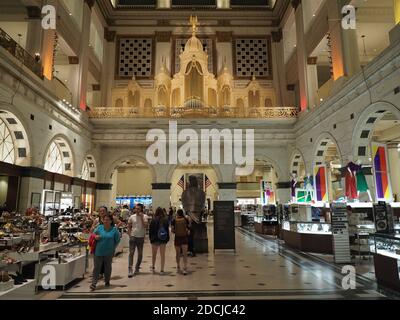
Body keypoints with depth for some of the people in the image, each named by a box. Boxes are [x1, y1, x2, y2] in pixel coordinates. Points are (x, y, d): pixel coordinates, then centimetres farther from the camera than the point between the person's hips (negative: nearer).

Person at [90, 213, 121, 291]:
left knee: (108, 267, 15)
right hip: (98, 252, 0)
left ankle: (107, 281, 33)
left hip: (109, 252, 0)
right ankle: (93, 284, 8)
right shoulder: (99, 227, -2)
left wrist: (113, 248, -1)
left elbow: (117, 240, 3)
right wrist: (95, 237, -13)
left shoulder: (114, 229, -5)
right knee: (96, 267, 1)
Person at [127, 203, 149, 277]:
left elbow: (145, 226, -18)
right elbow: (129, 227, 8)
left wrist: (142, 217, -21)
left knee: (140, 254, 11)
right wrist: (130, 235, -2)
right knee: (131, 253, -5)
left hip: (141, 237, 0)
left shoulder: (145, 216, -5)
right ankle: (130, 270, -3)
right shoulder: (132, 217, 0)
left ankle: (137, 268, 27)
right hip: (133, 237, 0)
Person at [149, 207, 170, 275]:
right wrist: (167, 239, 8)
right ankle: (162, 270, 10)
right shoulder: (166, 220, -5)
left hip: (155, 239, -1)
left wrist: (151, 238, 4)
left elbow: (150, 230, -7)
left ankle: (153, 267, 34)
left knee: (154, 254, 20)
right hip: (163, 240, 1)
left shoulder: (153, 220, -11)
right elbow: (168, 230, 0)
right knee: (162, 255, 10)